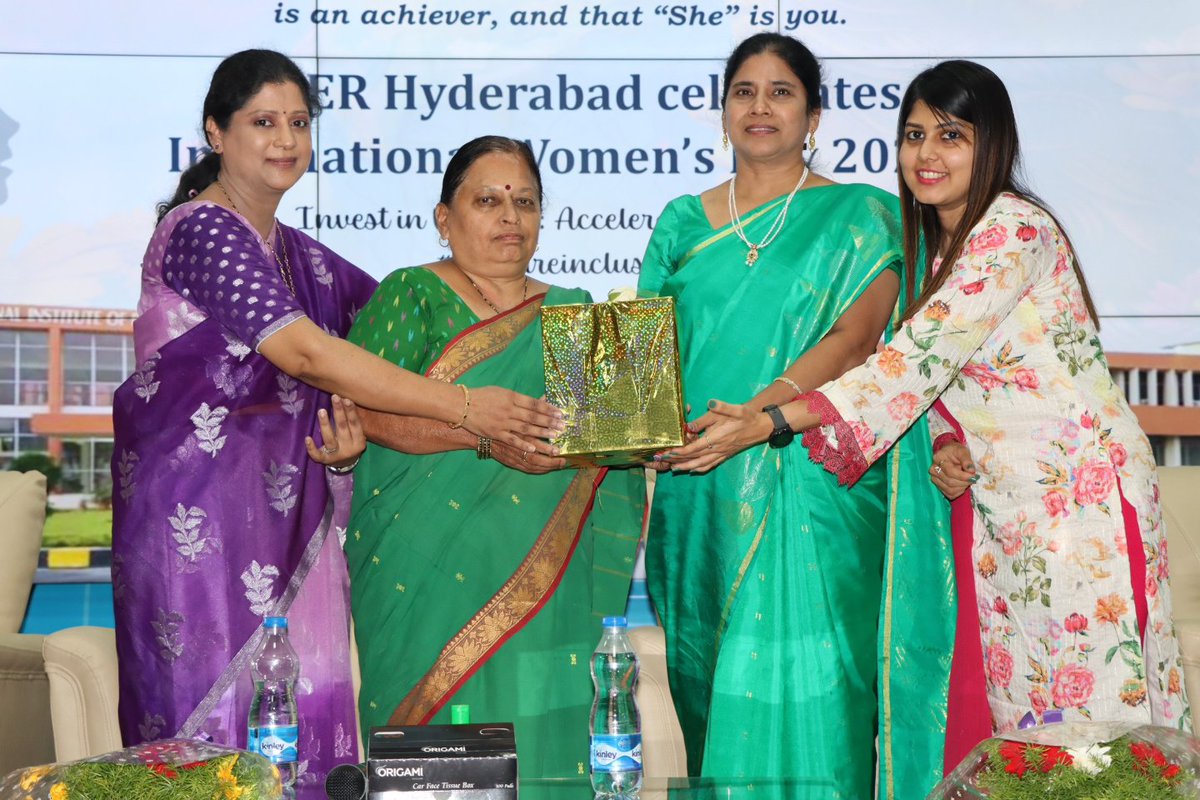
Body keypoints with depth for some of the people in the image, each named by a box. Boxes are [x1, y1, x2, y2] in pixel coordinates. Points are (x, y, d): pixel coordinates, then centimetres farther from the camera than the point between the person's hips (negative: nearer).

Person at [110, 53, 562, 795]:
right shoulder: (199, 230, -10)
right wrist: (462, 406, -24)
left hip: (283, 513, 7)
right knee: (216, 703, -4)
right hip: (199, 506, -7)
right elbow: (306, 355, -21)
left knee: (299, 702, 4)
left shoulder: (301, 255, 16)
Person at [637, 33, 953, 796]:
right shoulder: (684, 222, 15)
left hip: (813, 482, -3)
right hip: (701, 491, 4)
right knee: (709, 671, 7)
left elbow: (856, 336, -9)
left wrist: (752, 415, -21)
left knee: (801, 679, -7)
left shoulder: (858, 215, 4)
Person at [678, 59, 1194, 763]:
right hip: (997, 507, 8)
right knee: (997, 706, 8)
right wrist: (947, 449, -5)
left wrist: (767, 422, -26)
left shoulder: (1013, 227, -13)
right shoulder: (934, 246, 14)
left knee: (1085, 712, -2)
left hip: (1077, 493, -8)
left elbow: (921, 356, -23)